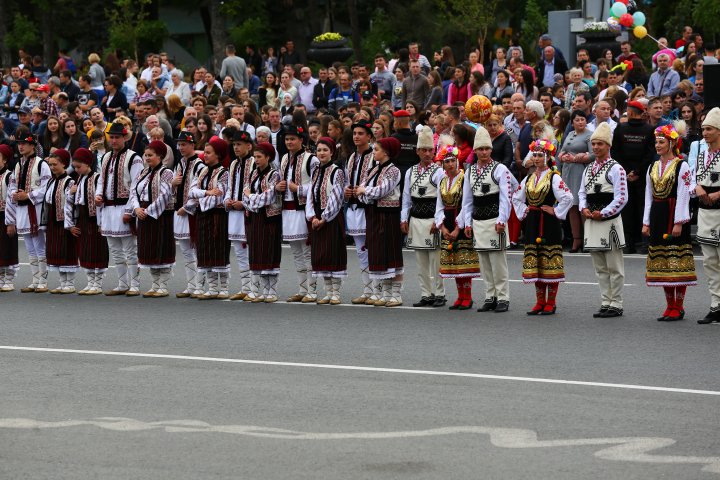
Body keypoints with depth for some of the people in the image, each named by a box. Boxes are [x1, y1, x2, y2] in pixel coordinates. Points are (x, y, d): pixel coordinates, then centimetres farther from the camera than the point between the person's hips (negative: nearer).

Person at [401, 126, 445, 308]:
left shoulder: (438, 172, -3)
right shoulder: (410, 172, 12)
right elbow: (406, 198, 15)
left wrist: (437, 222, -13)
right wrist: (404, 219, 7)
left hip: (432, 220, -5)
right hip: (416, 220, 5)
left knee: (436, 260, -4)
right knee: (421, 262, 6)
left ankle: (439, 294, 2)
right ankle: (426, 295, 11)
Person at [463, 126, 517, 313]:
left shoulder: (500, 169, -4)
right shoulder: (470, 171, 13)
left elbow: (506, 197, -8)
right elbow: (467, 199, 16)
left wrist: (501, 220, -15)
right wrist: (468, 223, 10)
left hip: (494, 220, -5)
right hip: (478, 222, 6)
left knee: (498, 261, -6)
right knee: (484, 263, 8)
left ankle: (503, 299, -2)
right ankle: (490, 297, 14)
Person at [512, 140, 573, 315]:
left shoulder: (554, 178, -9)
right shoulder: (529, 179, 11)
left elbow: (567, 198, -19)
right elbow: (516, 197, 24)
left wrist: (556, 212, -12)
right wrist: (523, 212, 12)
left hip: (549, 224, -7)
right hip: (532, 224, 7)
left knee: (550, 263, -2)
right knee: (535, 264, 8)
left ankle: (550, 303, 4)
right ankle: (540, 302, 15)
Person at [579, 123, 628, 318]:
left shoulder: (615, 169, -8)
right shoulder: (588, 169, 14)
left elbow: (621, 198, -12)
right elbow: (582, 192, 21)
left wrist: (603, 213, -14)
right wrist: (584, 209, 1)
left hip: (609, 221, -7)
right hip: (592, 222, 7)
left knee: (614, 268, -2)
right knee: (600, 268, 11)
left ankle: (616, 305, 2)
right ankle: (605, 303, 17)